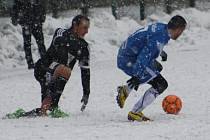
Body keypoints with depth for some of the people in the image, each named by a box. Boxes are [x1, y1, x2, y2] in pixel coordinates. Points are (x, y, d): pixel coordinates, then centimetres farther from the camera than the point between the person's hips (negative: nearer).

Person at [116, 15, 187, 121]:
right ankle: (135, 113, -6)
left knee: (157, 67, 31)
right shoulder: (160, 37, -23)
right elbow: (145, 55, -30)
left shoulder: (161, 27, 7)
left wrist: (161, 52, 45)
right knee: (161, 85, -8)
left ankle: (126, 90, 17)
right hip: (129, 62, -10)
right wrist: (137, 76, -32)